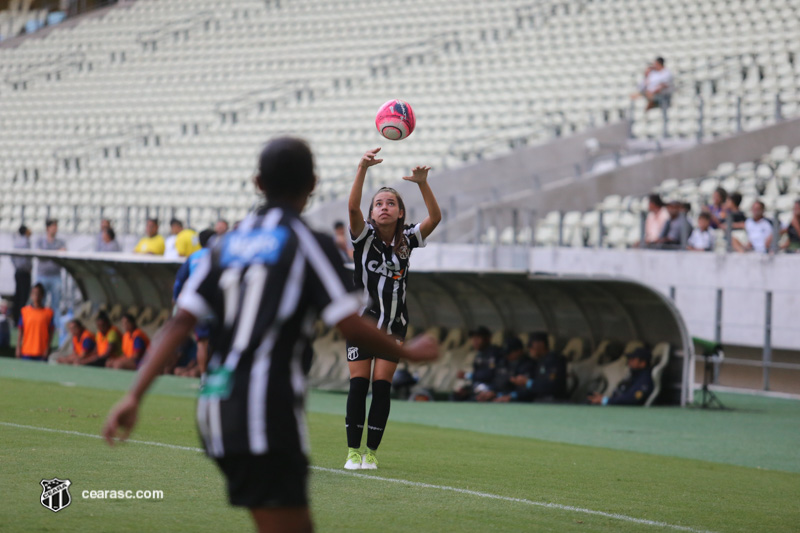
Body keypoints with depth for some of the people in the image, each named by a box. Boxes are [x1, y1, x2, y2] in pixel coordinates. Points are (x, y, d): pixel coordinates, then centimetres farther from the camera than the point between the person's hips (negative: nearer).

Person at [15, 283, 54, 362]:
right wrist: (18, 348, 0)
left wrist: (47, 349, -7)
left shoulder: (48, 312, 2)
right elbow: (20, 331, 6)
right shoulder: (25, 311, 6)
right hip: (26, 352, 1)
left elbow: (50, 333, 1)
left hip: (42, 352, -1)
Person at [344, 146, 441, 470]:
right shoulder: (365, 237, -6)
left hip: (393, 327, 1)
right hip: (362, 322, -1)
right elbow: (352, 207, -25)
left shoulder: (407, 240, 0)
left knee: (382, 388, -2)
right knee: (358, 385, -5)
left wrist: (423, 183, -29)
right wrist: (363, 169, -38)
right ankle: (353, 452, 2)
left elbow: (435, 217, -15)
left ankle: (372, 452, 5)